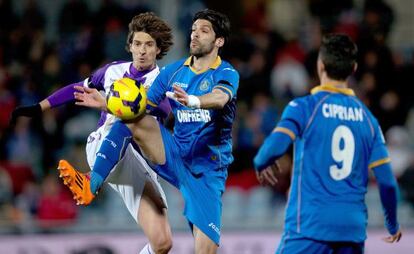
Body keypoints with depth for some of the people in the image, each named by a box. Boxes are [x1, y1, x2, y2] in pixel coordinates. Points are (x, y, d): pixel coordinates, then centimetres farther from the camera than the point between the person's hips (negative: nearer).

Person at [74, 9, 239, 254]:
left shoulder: (227, 74, -8)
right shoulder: (173, 71, 8)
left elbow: (220, 98, -31)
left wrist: (193, 101, -53)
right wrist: (105, 103, -10)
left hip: (208, 168, -4)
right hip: (175, 156, 4)